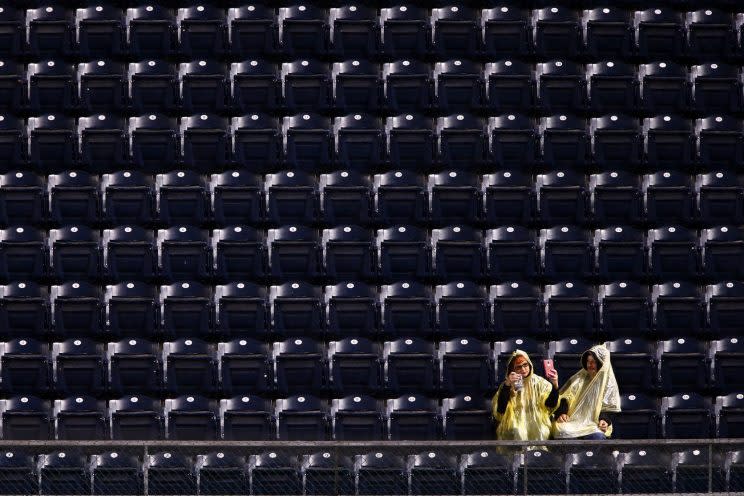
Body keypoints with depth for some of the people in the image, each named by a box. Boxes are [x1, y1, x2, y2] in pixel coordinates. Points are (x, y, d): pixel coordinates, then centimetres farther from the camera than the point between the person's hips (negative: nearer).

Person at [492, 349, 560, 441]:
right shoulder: (506, 385, 6)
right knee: (518, 433, -26)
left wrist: (555, 385, -23)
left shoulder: (540, 383, 6)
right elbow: (500, 409, -9)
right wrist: (507, 385, -18)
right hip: (514, 425, -1)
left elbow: (551, 404, -6)